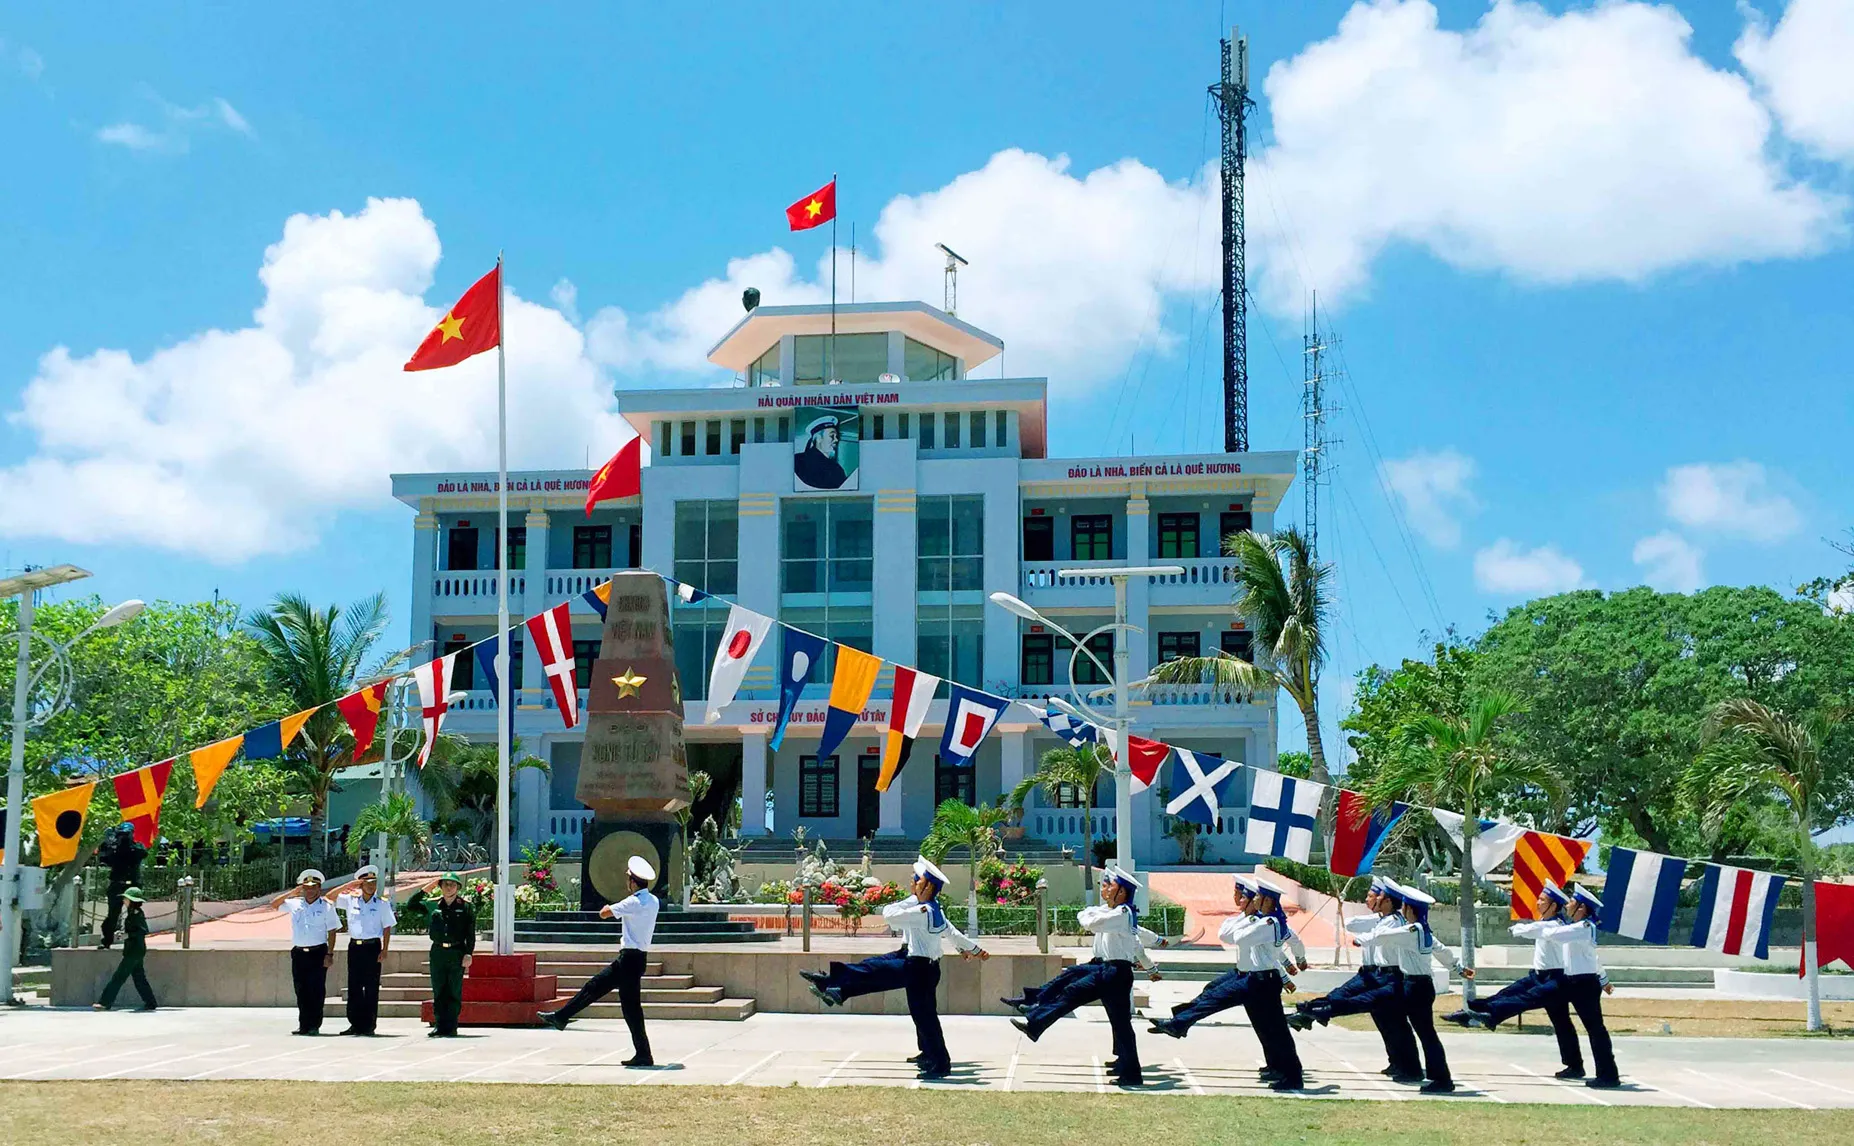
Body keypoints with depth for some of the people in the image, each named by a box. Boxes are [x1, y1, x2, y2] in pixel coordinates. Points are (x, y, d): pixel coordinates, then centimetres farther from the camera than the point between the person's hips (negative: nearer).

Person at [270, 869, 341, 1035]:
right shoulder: (294, 904, 12)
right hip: (299, 952, 4)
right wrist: (291, 893, 6)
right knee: (301, 990, 5)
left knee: (317, 990, -4)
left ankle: (314, 1025, 0)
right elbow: (274, 904, 17)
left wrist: (329, 954, -8)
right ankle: (303, 1025, 10)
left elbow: (332, 931, -1)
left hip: (318, 952, -4)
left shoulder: (326, 906, 0)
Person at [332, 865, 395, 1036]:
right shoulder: (350, 900, 6)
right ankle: (356, 1024, 8)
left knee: (371, 987, -1)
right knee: (354, 986, 4)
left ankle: (369, 1025, 3)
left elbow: (387, 928, 2)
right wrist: (348, 886, 0)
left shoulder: (382, 904, 1)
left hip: (373, 946, -2)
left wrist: (384, 951, -5)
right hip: (354, 946, 3)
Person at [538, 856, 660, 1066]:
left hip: (630, 959, -9)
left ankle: (643, 1055, -3)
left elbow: (604, 913, -14)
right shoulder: (654, 902, 8)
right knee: (594, 986, 17)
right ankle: (561, 1017, 27)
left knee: (631, 1007, -5)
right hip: (636, 957, 9)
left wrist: (609, 906, 6)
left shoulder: (633, 903, -18)